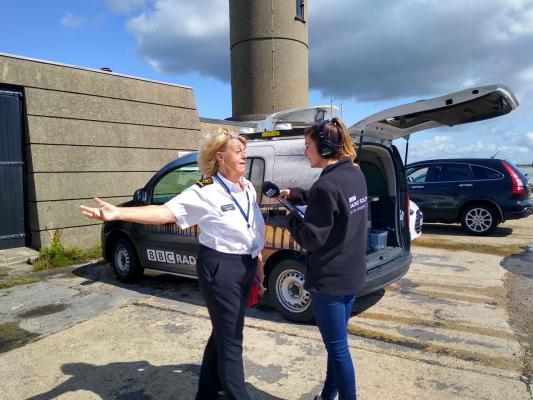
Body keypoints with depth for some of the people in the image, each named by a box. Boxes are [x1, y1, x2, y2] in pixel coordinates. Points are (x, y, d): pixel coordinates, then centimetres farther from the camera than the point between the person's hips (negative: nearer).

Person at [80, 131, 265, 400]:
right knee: (230, 340, 2)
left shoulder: (248, 187, 5)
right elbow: (164, 212, -25)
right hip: (220, 268, -8)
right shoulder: (205, 192, -17)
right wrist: (118, 213, -37)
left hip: (246, 266, 8)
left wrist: (258, 262, 17)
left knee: (224, 334, 21)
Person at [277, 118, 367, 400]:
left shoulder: (326, 185, -24)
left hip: (329, 280, -9)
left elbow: (311, 239, -21)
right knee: (336, 342, 22)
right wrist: (293, 195, 9)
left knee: (337, 347, 7)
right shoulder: (355, 174, 4)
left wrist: (290, 220, -4)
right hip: (352, 274, 9)